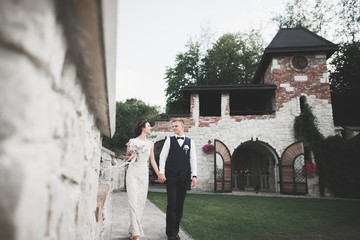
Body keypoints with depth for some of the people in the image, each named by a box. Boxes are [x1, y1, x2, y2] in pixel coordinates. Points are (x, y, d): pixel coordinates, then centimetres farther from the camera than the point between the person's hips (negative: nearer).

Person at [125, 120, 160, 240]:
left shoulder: (150, 143, 12)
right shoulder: (132, 141, 2)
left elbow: (152, 160, 14)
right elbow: (126, 157, 10)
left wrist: (159, 174, 8)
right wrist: (131, 157, -12)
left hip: (144, 173, 4)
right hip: (133, 172, -4)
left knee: (141, 202, 5)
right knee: (133, 201, -10)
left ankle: (133, 229, 19)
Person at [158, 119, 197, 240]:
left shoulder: (190, 142, 9)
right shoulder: (169, 140, 6)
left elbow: (193, 159, 6)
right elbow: (163, 156, 3)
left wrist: (194, 175, -2)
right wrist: (161, 172, -7)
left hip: (184, 177, 2)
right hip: (171, 176, -2)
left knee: (180, 204, 7)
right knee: (172, 204, -4)